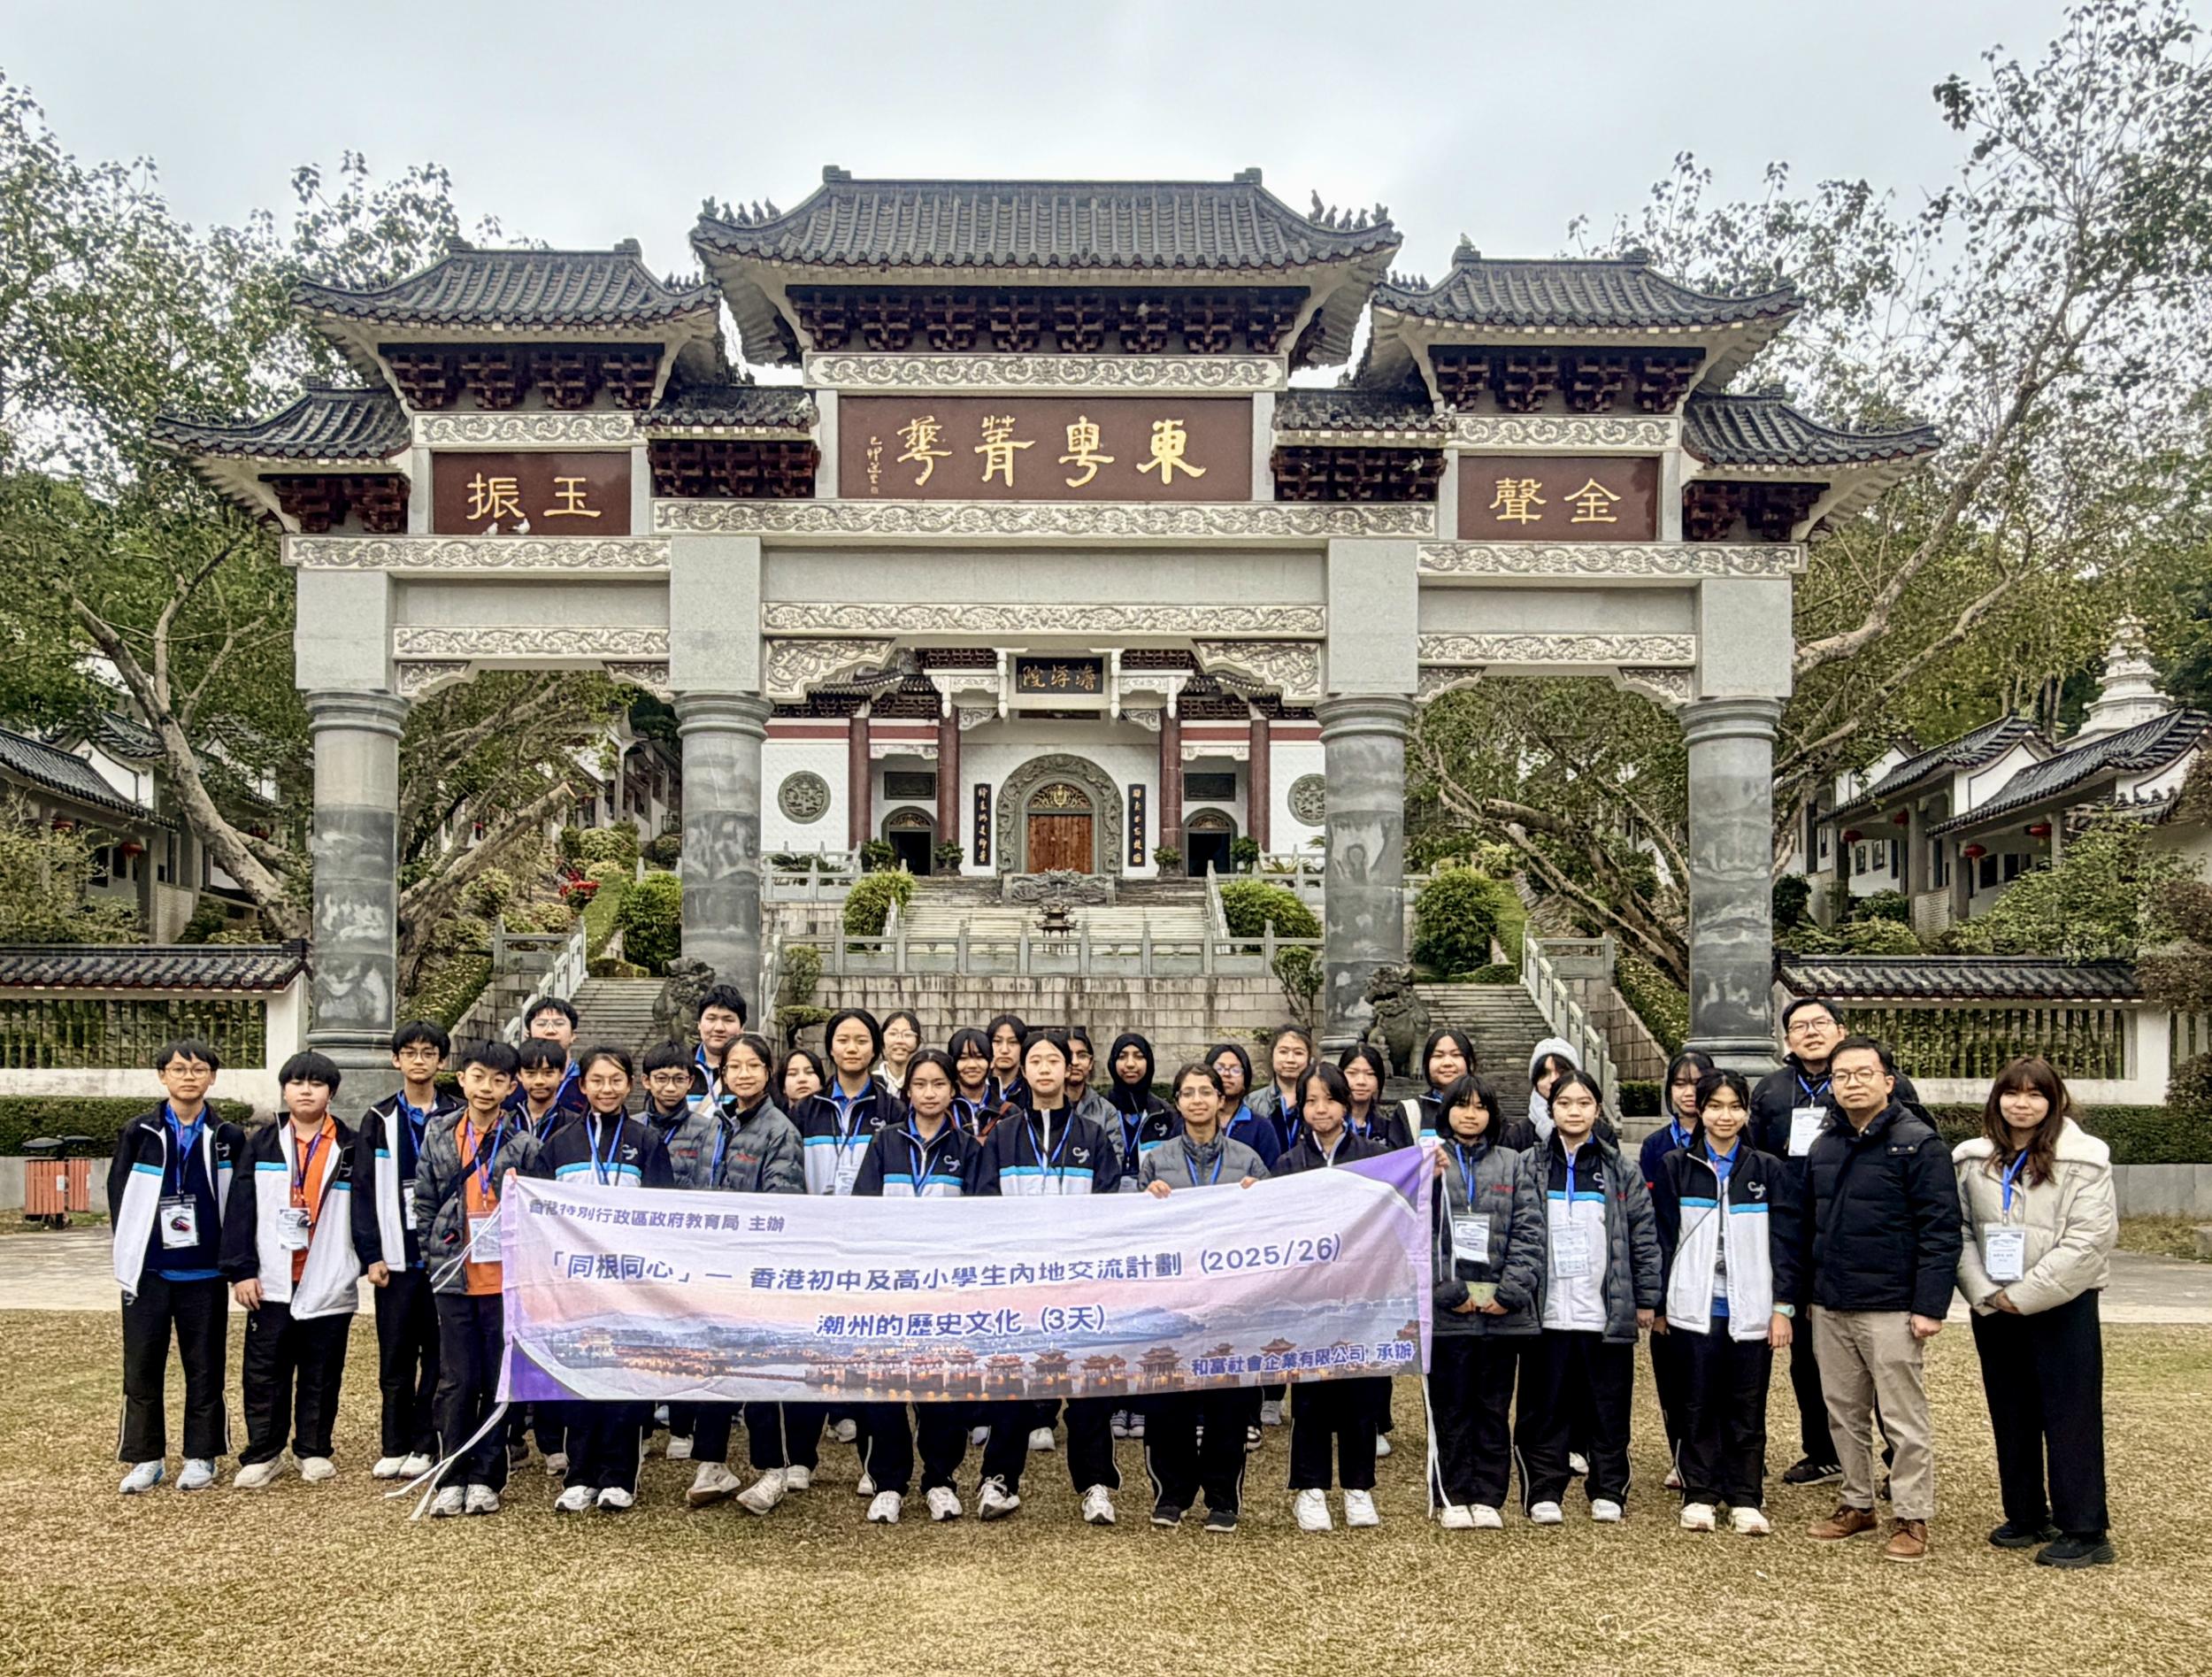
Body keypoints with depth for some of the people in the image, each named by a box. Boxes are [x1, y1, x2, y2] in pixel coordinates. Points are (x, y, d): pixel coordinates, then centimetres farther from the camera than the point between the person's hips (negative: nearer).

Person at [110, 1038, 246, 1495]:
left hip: (205, 1273, 0)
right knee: (142, 1366, 5)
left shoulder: (228, 1137, 2)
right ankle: (146, 1457, 17)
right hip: (148, 1271, 0)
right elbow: (119, 1195, 3)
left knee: (205, 1367, 6)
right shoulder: (139, 1133, 2)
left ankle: (201, 1457, 17)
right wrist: (128, 1255, -1)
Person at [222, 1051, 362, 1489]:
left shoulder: (350, 1147, 4)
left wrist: (372, 1258, -2)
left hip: (329, 1283, 0)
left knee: (321, 1374, 8)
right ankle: (262, 1454, 15)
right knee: (264, 1373, 4)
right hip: (271, 1282, 1)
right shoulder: (261, 1143, 5)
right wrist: (240, 1270, -5)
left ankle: (314, 1450, 20)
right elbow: (240, 1208, 1)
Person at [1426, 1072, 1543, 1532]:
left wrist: (1510, 1292, -8)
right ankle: (1451, 1498, 12)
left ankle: (1487, 1497, 16)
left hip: (1503, 1311, 2)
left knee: (1494, 1408, 8)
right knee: (1450, 1408, 4)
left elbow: (1529, 1234, 3)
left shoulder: (1515, 1165, 10)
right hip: (1446, 1312, -2)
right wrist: (1448, 1291, -11)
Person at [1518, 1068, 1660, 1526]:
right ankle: (1544, 1493, 14)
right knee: (1545, 1407, 5)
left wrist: (1646, 1299, 1)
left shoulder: (1620, 1171, 5)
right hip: (1547, 1312, 0)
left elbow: (1644, 1236, 5)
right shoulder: (1532, 1167, 4)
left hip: (1608, 1312, 0)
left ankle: (1608, 1492, 20)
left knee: (1609, 1409, 7)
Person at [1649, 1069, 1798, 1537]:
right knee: (1697, 1406, 6)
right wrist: (1659, 1305, 1)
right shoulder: (1674, 1166, 3)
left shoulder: (1768, 1170, 5)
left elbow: (1784, 1243, 4)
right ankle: (1699, 1495, 15)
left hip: (1750, 1309, 1)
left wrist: (1783, 1307, -2)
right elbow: (1663, 1239, 3)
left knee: (1747, 1409, 5)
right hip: (1693, 1307, 0)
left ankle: (1746, 1499, 14)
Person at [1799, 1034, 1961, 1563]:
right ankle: (1857, 1503, 27)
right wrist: (1807, 1292, 14)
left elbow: (1941, 1230, -12)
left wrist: (1930, 1306, -16)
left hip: (1890, 1310, -6)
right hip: (1829, 1308, 6)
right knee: (1844, 1414, 14)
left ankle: (1912, 1518, 13)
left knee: (1904, 1420, 2)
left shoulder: (1917, 1142, -9)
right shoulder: (1823, 1145, 10)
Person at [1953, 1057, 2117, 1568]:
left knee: (2071, 1417, -1)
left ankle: (2084, 1530, 6)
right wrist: (1984, 1292, -10)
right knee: (2010, 1415, 12)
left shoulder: (2083, 1160, -7)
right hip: (1993, 1310, 5)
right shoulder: (1972, 1159, 6)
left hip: (2062, 1307, -5)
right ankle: (2026, 1517, 25)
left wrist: (2026, 1295, -16)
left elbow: (2089, 1239, -14)